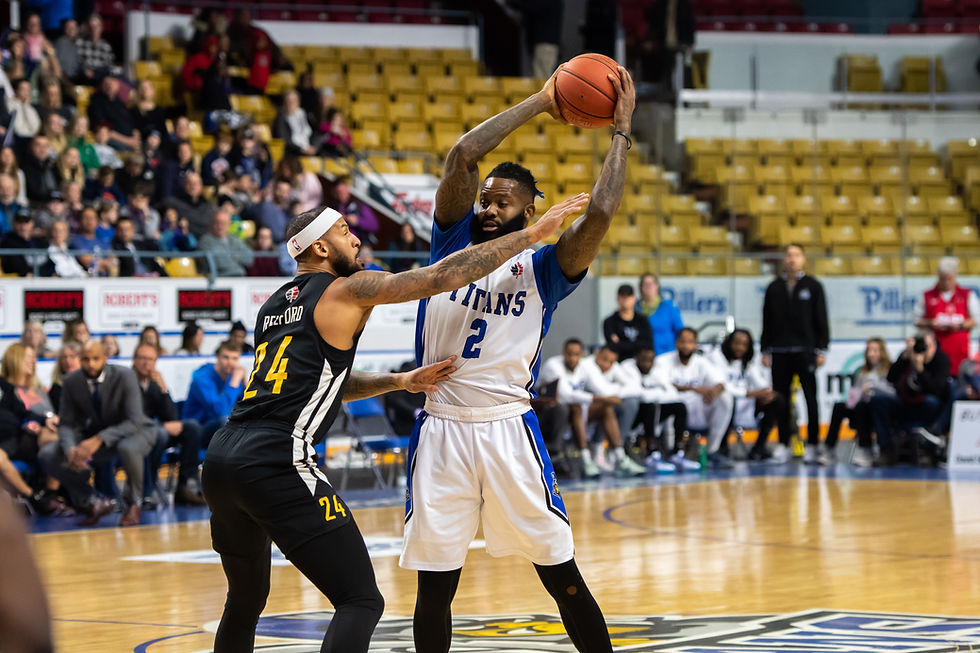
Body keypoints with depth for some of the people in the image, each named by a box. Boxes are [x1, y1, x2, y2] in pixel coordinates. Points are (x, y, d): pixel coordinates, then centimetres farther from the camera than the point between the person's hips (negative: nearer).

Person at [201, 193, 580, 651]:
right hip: (277, 465, -8)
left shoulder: (274, 306, 25)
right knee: (361, 601, -5)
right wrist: (534, 233, 5)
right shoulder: (346, 291, 2)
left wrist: (401, 382, 28)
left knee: (246, 599, 27)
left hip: (221, 458, 8)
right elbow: (443, 277, -1)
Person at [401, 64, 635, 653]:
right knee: (435, 586, 6)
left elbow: (601, 214, -13)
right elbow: (463, 156, -4)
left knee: (564, 578, 1)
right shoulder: (452, 242, 9)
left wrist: (621, 131, -5)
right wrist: (539, 103, -1)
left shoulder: (544, 269, 4)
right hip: (441, 429, 2)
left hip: (509, 428, -2)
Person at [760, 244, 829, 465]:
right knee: (781, 398, 2)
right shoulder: (774, 288, 11)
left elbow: (821, 320, 3)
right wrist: (765, 350, 7)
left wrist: (821, 350, -3)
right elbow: (767, 321, 12)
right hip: (780, 353, 2)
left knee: (810, 397, -3)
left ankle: (812, 444, 2)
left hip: (805, 351, -2)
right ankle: (783, 446, 7)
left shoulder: (812, 286, 4)